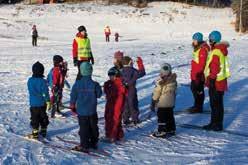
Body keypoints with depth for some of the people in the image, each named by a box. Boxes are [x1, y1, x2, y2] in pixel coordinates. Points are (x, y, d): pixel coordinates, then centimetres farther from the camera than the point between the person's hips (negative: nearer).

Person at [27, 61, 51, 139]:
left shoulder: (30, 80, -7)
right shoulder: (43, 81, -12)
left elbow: (31, 91, -3)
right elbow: (45, 92, -11)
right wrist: (48, 102, -5)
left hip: (33, 103, 0)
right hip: (42, 103, 0)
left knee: (35, 118, 6)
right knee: (43, 117, 15)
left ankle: (35, 133, 6)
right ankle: (43, 131, 25)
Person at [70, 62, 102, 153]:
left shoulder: (77, 84, -10)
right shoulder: (94, 84, -12)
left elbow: (73, 96, -2)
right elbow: (99, 95, 1)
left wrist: (72, 106, 13)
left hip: (81, 111, -1)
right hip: (92, 111, 1)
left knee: (83, 128, 5)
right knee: (93, 127, 16)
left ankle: (84, 145, 4)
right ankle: (94, 143, 27)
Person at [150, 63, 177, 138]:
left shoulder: (160, 82, -18)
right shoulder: (174, 81, 1)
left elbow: (156, 93, -14)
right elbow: (174, 92, 11)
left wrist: (153, 103, -6)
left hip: (162, 104, -6)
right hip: (170, 104, 6)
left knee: (161, 117, 0)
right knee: (170, 117, 16)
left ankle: (162, 131, 0)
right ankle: (171, 130, 24)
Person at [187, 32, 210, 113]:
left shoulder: (203, 49, -19)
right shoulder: (197, 48, 13)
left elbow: (202, 64, -23)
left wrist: (198, 73, -24)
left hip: (199, 75, -10)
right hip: (194, 74, 10)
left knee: (198, 90, -1)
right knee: (193, 88, 17)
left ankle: (199, 107, 9)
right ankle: (196, 105, 30)